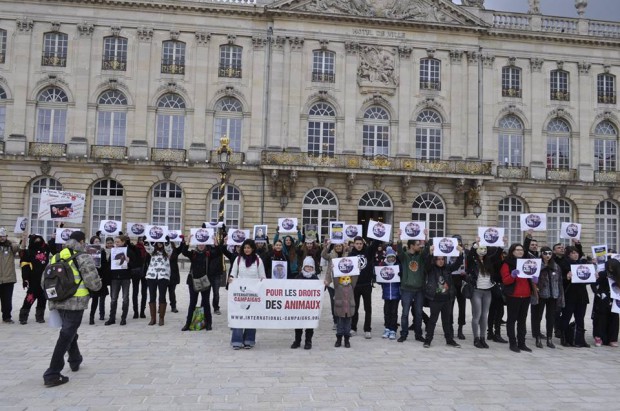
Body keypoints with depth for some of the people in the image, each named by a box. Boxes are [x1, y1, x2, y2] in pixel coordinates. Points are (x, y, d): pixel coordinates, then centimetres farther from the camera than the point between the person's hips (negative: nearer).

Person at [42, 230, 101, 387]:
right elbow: (94, 284, -14)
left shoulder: (55, 257, 12)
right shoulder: (84, 258, -8)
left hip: (58, 302, 7)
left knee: (69, 331, 26)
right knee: (66, 336, -4)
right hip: (76, 302, -7)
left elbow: (44, 282, 14)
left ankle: (75, 361, 42)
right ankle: (52, 374, -6)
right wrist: (98, 285, 8)